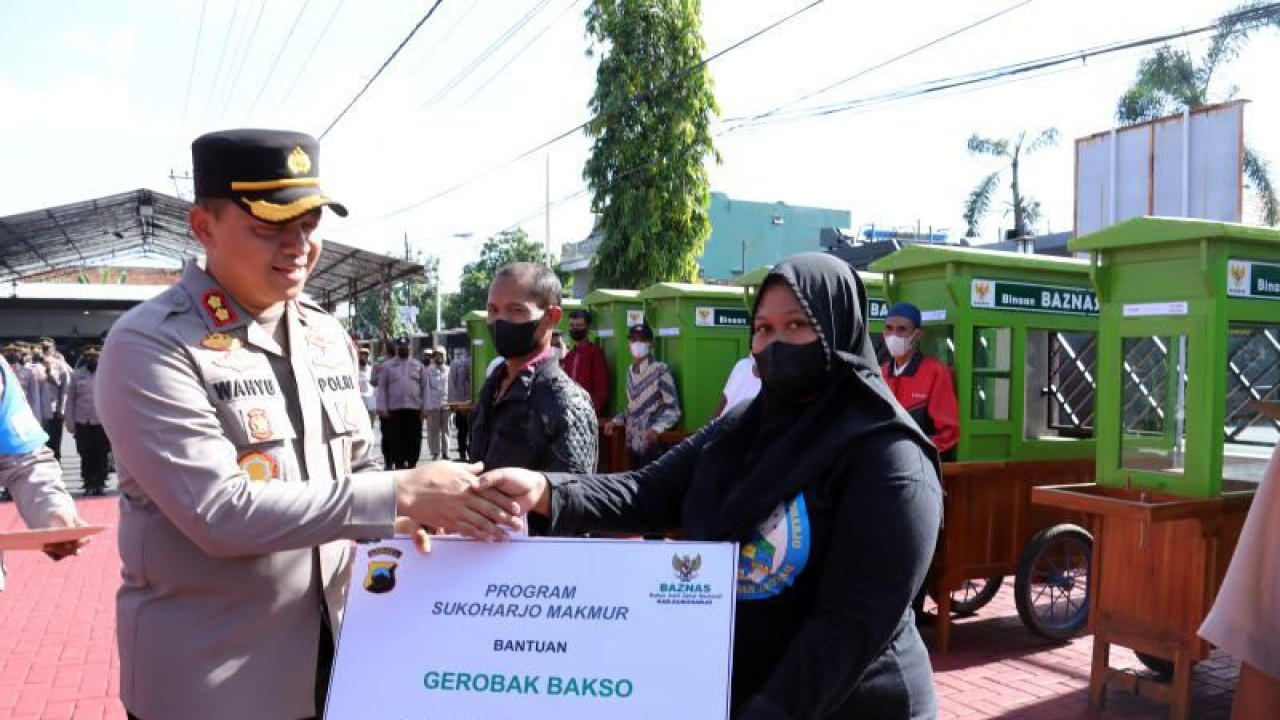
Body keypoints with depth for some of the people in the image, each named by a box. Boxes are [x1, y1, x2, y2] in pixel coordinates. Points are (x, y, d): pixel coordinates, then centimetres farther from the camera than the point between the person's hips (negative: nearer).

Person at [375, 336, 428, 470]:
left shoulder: (418, 366, 11)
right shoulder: (387, 366, 6)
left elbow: (424, 387, 9)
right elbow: (382, 388, 3)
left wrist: (424, 408, 1)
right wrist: (382, 408, -6)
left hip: (414, 409, 1)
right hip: (394, 409, -1)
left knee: (414, 439, 4)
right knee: (396, 439, 1)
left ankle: (411, 464, 13)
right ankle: (399, 464, 8)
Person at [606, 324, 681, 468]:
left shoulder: (660, 370, -12)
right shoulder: (630, 371, 10)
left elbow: (673, 410, -12)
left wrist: (656, 428, -26)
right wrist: (616, 421, 5)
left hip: (652, 444, -6)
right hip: (632, 443, 6)